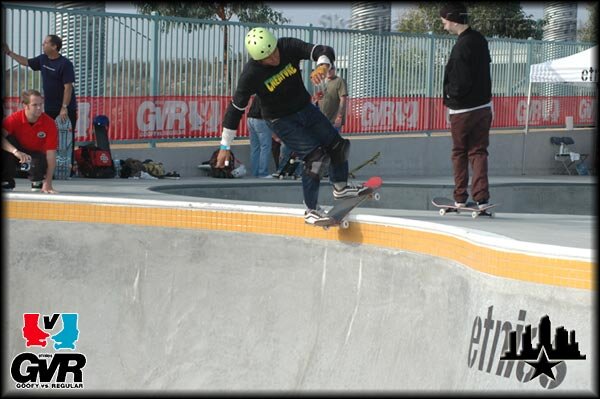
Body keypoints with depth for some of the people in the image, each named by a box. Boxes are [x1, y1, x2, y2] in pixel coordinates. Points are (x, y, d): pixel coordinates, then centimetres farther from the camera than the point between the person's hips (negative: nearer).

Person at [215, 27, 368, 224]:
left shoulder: (289, 47, -19)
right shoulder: (251, 75, -27)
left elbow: (325, 51, -23)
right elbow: (235, 109, -19)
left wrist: (322, 66, -48)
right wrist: (225, 146, -16)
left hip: (305, 108, 6)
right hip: (281, 120, -6)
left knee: (338, 145, 13)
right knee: (316, 156, -18)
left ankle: (340, 187, 38)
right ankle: (311, 211, -6)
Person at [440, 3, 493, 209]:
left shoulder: (461, 47, -22)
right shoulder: (480, 40, 4)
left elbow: (462, 84, -22)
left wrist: (448, 92, -4)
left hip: (463, 109, -7)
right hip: (483, 106, 7)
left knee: (459, 153, 8)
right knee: (478, 152, 7)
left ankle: (460, 198, 14)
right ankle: (481, 197, -2)